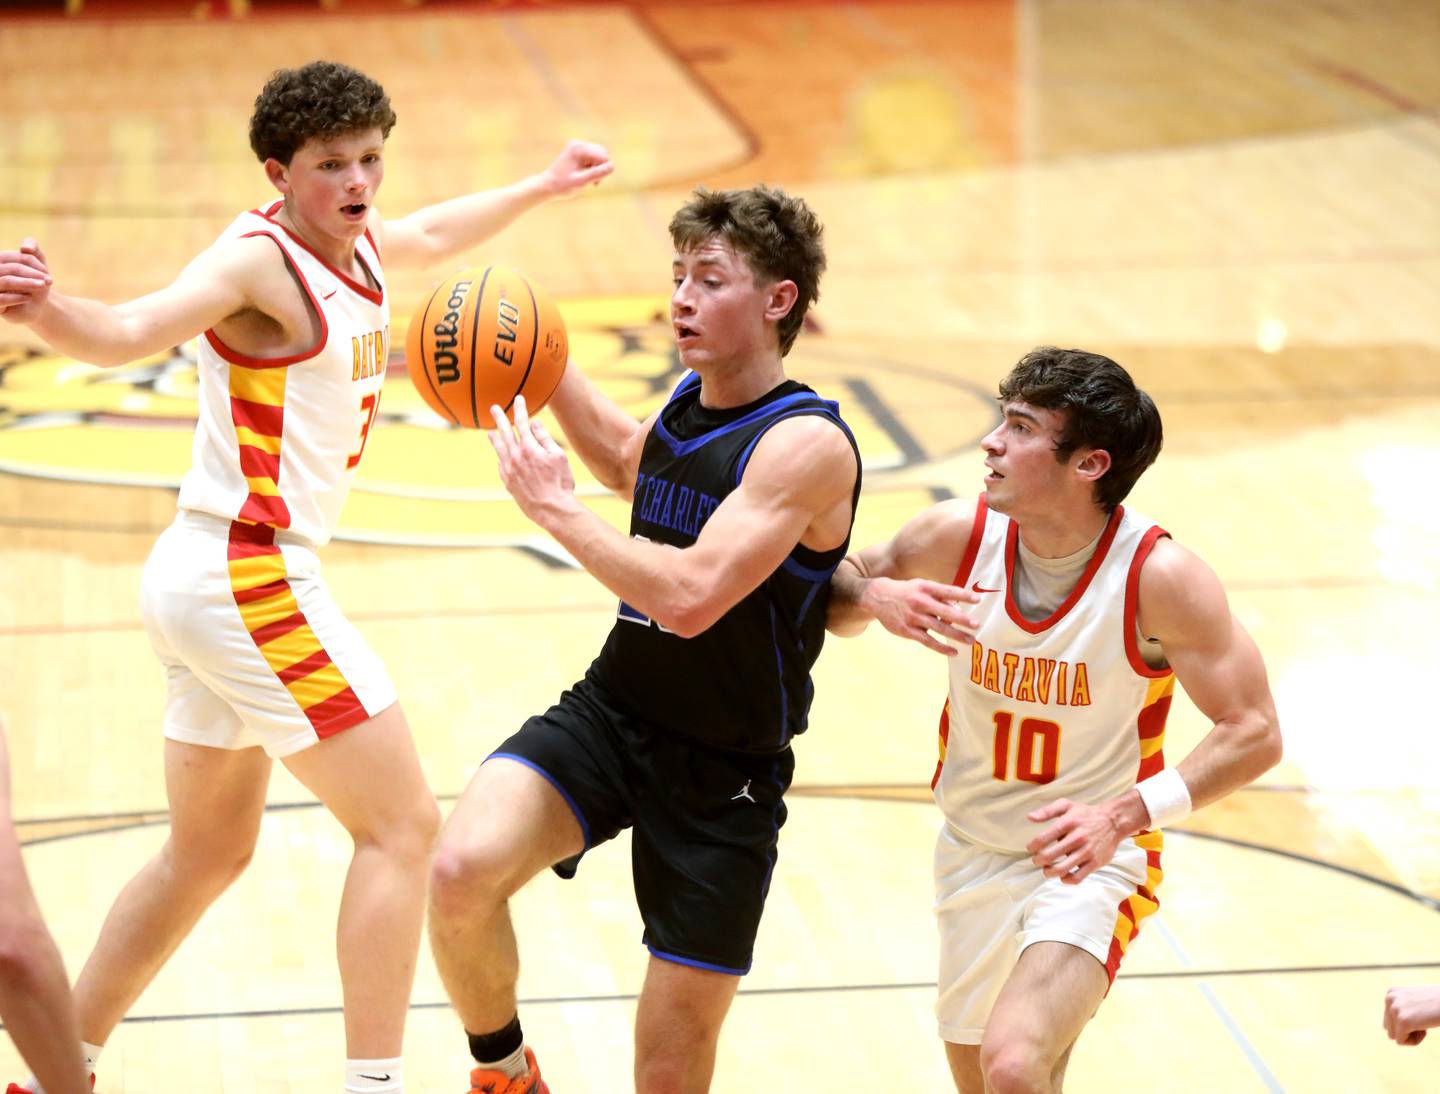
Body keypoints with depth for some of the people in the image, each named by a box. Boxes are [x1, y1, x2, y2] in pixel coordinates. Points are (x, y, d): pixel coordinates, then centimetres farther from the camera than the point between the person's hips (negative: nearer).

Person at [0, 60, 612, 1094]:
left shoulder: (358, 243, 9)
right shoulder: (259, 259, -17)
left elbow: (432, 236, 32)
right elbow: (129, 330, -33)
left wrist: (542, 186, 43)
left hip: (207, 582, 10)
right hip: (249, 579, -10)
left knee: (208, 855, 20)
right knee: (402, 824, -7)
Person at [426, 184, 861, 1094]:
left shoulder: (807, 442, -20)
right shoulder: (688, 401, 4)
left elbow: (689, 598, -31)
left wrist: (556, 507, -21)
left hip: (723, 777, -5)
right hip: (609, 712, 5)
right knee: (462, 871, -23)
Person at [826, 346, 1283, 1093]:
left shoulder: (1160, 576, -22)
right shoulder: (959, 536, -12)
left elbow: (1253, 733, -18)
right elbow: (833, 587, 4)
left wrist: (1124, 814, -30)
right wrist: (877, 597, -20)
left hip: (1093, 859, -5)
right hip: (973, 854, 5)